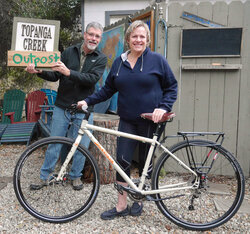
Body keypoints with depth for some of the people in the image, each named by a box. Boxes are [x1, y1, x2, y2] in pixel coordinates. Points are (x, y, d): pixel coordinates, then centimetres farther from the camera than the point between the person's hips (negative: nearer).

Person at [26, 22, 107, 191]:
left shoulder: (101, 59, 1)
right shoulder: (69, 52, 6)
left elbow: (92, 79, -15)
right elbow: (55, 76, 5)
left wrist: (69, 72, -25)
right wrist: (39, 71, -14)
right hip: (62, 107, 1)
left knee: (82, 146, 7)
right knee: (54, 144, 7)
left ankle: (76, 176, 28)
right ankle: (45, 177, 23)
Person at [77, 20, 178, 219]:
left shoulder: (157, 60, -2)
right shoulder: (119, 62, 9)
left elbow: (172, 87, 1)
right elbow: (108, 89, 14)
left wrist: (163, 107, -14)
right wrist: (88, 101, 3)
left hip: (150, 121, -3)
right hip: (127, 121, 3)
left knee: (145, 161, 9)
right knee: (123, 160, -3)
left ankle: (140, 200, 29)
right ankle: (121, 206, 11)